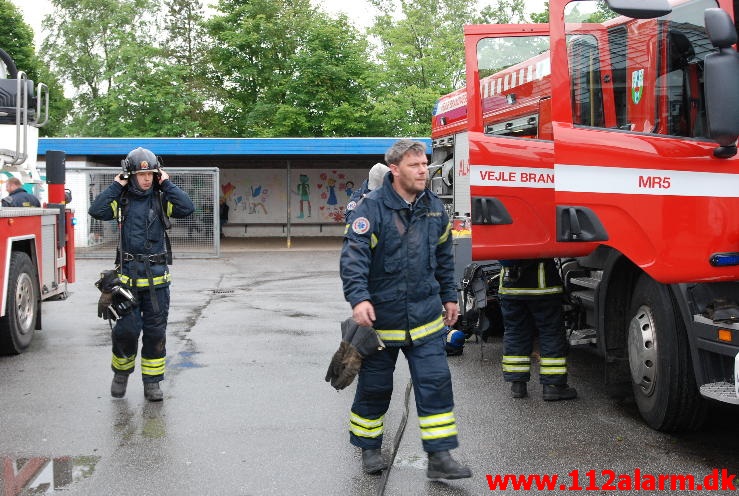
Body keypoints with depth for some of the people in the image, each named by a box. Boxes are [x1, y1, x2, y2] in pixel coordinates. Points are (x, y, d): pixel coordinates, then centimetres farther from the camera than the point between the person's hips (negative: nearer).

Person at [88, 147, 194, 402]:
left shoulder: (161, 198, 4)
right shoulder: (122, 199, 3)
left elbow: (187, 208, -14)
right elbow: (97, 210, -14)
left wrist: (167, 184, -7)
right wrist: (116, 185, -8)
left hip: (157, 277, 1)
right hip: (128, 275, -1)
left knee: (155, 332, 5)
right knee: (126, 329, -2)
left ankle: (152, 381, 16)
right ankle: (121, 372, 23)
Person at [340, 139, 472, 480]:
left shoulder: (434, 207, 6)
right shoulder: (372, 207, -13)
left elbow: (444, 256, 18)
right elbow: (353, 255, -22)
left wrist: (449, 296, 19)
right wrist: (359, 298, -35)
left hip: (425, 317, 4)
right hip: (380, 317, -4)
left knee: (435, 382, -2)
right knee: (374, 386, 10)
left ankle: (439, 456, 6)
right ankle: (369, 449, 30)